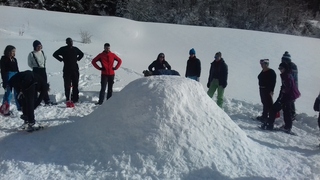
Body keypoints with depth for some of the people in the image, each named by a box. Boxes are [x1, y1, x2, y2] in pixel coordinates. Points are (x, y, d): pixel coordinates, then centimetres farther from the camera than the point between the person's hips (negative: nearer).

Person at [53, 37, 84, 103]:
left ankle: (75, 98, 9)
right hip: (67, 70, -2)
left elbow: (81, 54, 27)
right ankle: (67, 98, 4)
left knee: (75, 85, 3)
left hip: (75, 70, 2)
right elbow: (55, 54, 8)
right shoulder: (63, 49, 0)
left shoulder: (75, 49, 9)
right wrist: (61, 59, 0)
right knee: (67, 85, -2)